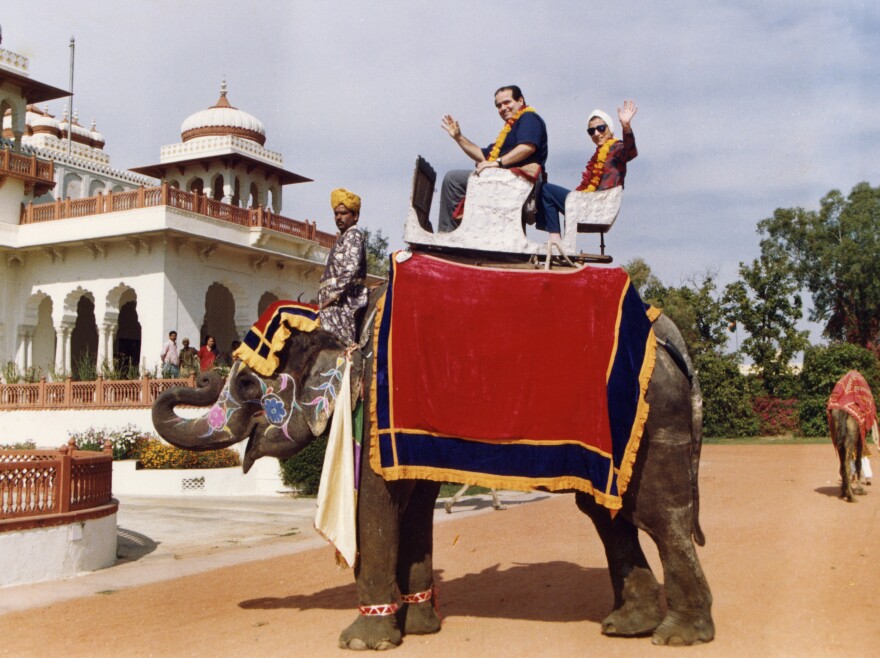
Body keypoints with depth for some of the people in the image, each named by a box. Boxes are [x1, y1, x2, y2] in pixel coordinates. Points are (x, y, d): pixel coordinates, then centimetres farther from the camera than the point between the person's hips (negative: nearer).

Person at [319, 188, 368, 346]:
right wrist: (325, 300, 15)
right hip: (341, 304, 10)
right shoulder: (342, 238, 26)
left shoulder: (353, 235, -4)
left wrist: (331, 297, -17)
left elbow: (350, 269, -18)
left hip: (346, 303, -10)